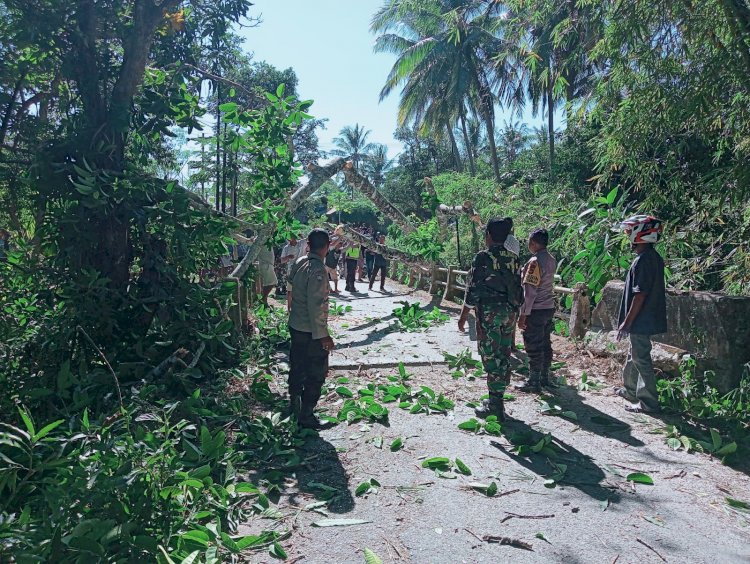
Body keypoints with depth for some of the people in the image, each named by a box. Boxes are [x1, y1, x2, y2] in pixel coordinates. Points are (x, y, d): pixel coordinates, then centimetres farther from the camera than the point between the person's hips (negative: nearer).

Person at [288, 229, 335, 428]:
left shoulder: (299, 263, 2)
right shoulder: (318, 270, -24)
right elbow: (316, 305, -25)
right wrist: (323, 335, -20)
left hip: (295, 326, 9)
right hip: (311, 331, -9)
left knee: (297, 367, 23)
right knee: (316, 374, 5)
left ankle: (294, 404, 40)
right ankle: (306, 415, 14)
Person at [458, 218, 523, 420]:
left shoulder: (483, 257, -11)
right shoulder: (513, 258, 7)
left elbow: (474, 289, -12)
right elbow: (518, 288, 11)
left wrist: (463, 316, -5)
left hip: (489, 312, -6)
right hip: (509, 312, 7)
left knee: (491, 356, -1)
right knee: (504, 356, 13)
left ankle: (495, 406, 3)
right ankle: (497, 399, 23)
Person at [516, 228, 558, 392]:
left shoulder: (535, 262, -19)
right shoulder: (551, 260, 7)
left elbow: (530, 292, -21)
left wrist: (523, 314, -18)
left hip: (536, 310, -8)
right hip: (549, 308, 9)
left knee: (533, 347, 0)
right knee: (545, 344, 16)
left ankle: (534, 382, 8)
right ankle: (545, 377, 26)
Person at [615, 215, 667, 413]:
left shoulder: (643, 261, -21)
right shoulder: (655, 258, 10)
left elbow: (640, 295, -23)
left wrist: (627, 322, -19)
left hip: (640, 320, -10)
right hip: (649, 318, 10)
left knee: (641, 359, -2)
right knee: (634, 356, 21)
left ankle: (648, 402, 6)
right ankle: (630, 390, 36)